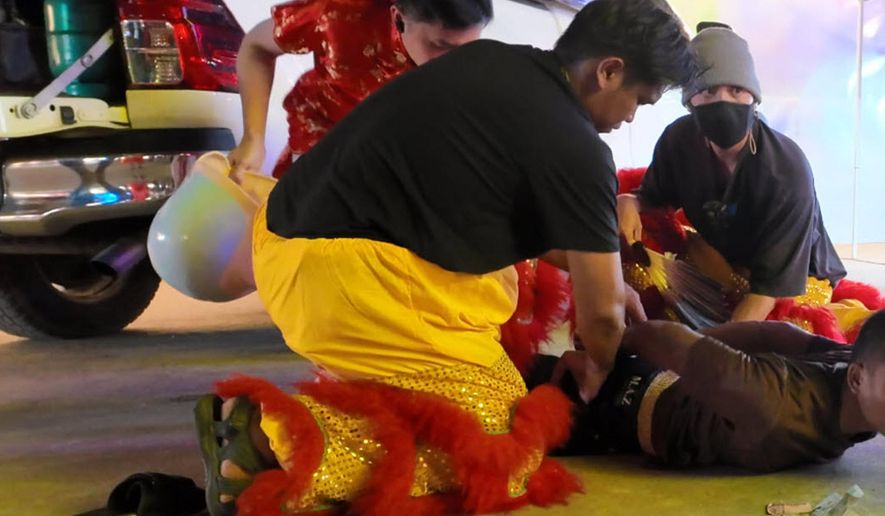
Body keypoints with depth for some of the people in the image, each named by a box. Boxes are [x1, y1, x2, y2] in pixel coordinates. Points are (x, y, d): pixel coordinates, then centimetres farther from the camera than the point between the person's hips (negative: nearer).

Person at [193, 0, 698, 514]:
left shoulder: (488, 59, 15)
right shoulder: (575, 146, -8)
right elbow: (601, 312, 0)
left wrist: (604, 273, 30)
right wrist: (596, 374, 23)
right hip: (350, 273, -9)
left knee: (497, 275, 27)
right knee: (502, 440, -1)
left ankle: (351, 392, 12)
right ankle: (278, 438, -15)